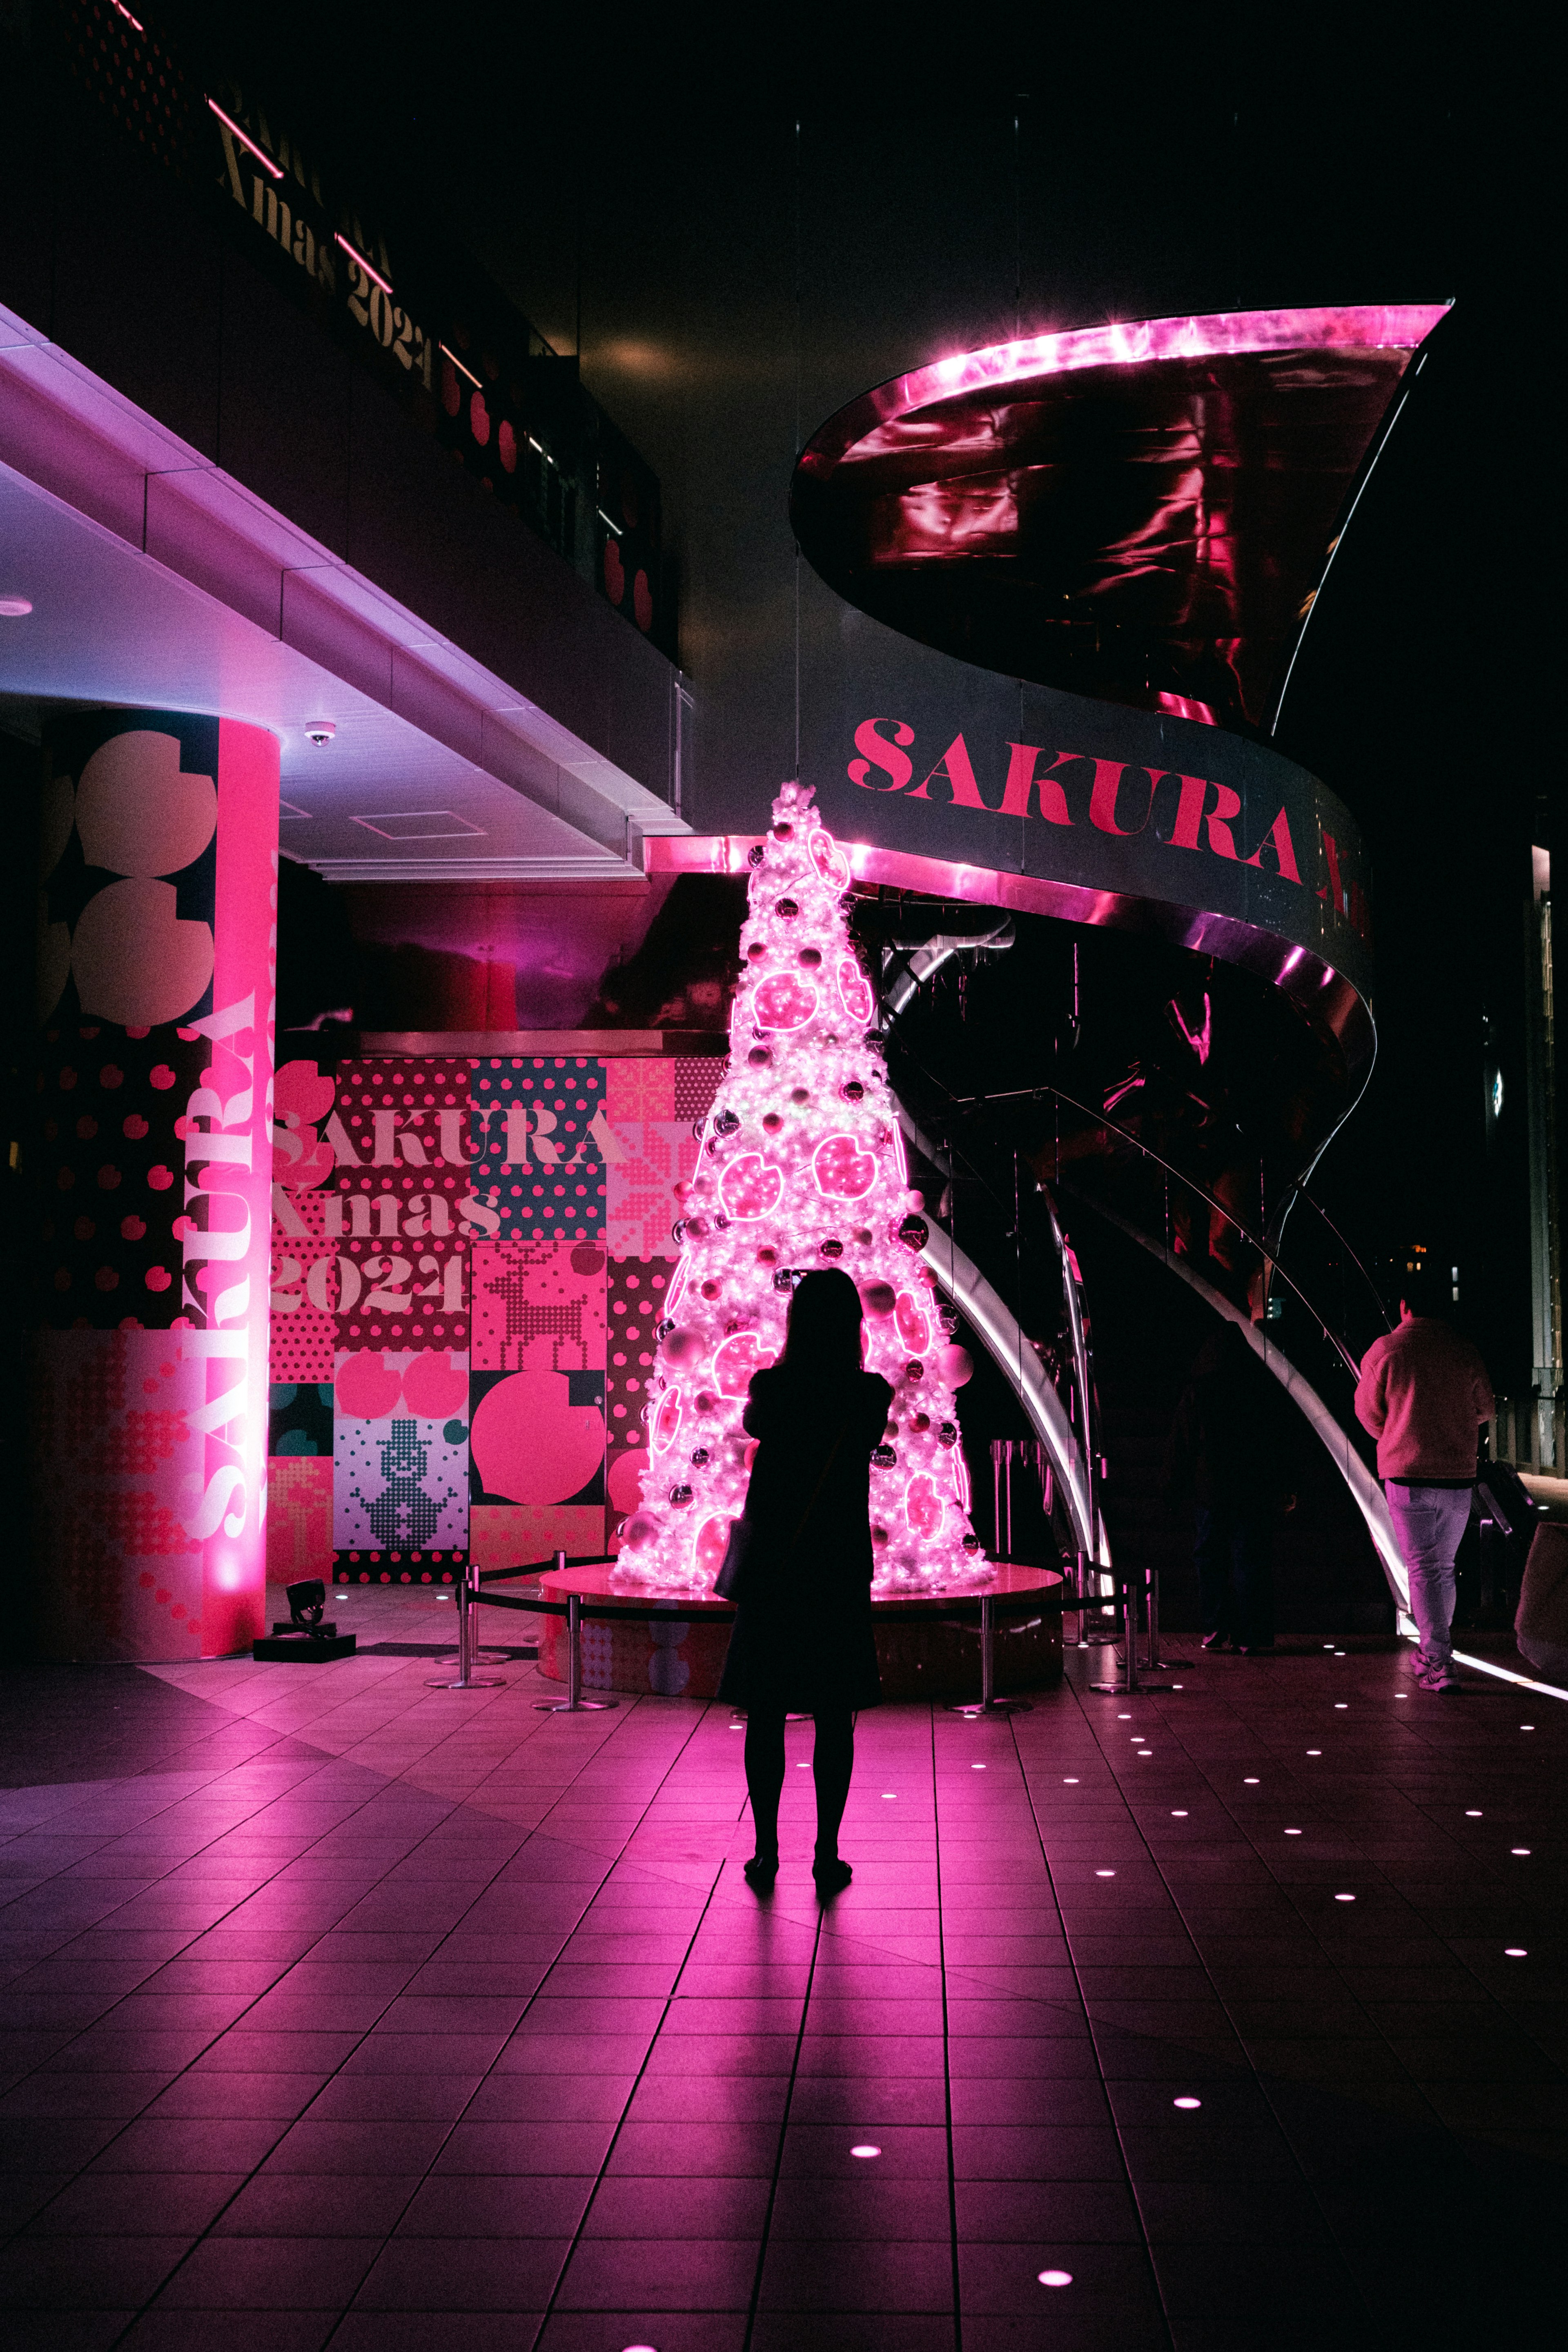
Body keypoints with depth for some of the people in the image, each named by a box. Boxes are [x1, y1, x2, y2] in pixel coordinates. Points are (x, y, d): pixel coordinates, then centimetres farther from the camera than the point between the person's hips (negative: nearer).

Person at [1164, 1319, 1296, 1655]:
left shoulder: (1197, 1392, -4)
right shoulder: (1265, 1391, -1)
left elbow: (1179, 1444, 0)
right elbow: (1282, 1443, 4)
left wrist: (1173, 1488, 8)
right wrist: (1282, 1490, 11)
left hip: (1209, 1489, 0)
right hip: (1253, 1491, 0)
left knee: (1211, 1563, 10)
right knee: (1250, 1563, 3)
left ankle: (1214, 1632, 10)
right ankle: (1250, 1637, 1)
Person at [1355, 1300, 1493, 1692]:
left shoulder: (1384, 1350, -7)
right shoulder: (1465, 1352, -1)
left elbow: (1369, 1413, 4)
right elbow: (1485, 1411, 12)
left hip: (1407, 1474, -3)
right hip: (1459, 1474, 3)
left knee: (1422, 1568, 1)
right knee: (1444, 1567, 17)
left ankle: (1438, 1663, -5)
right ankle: (1437, 1649, 29)